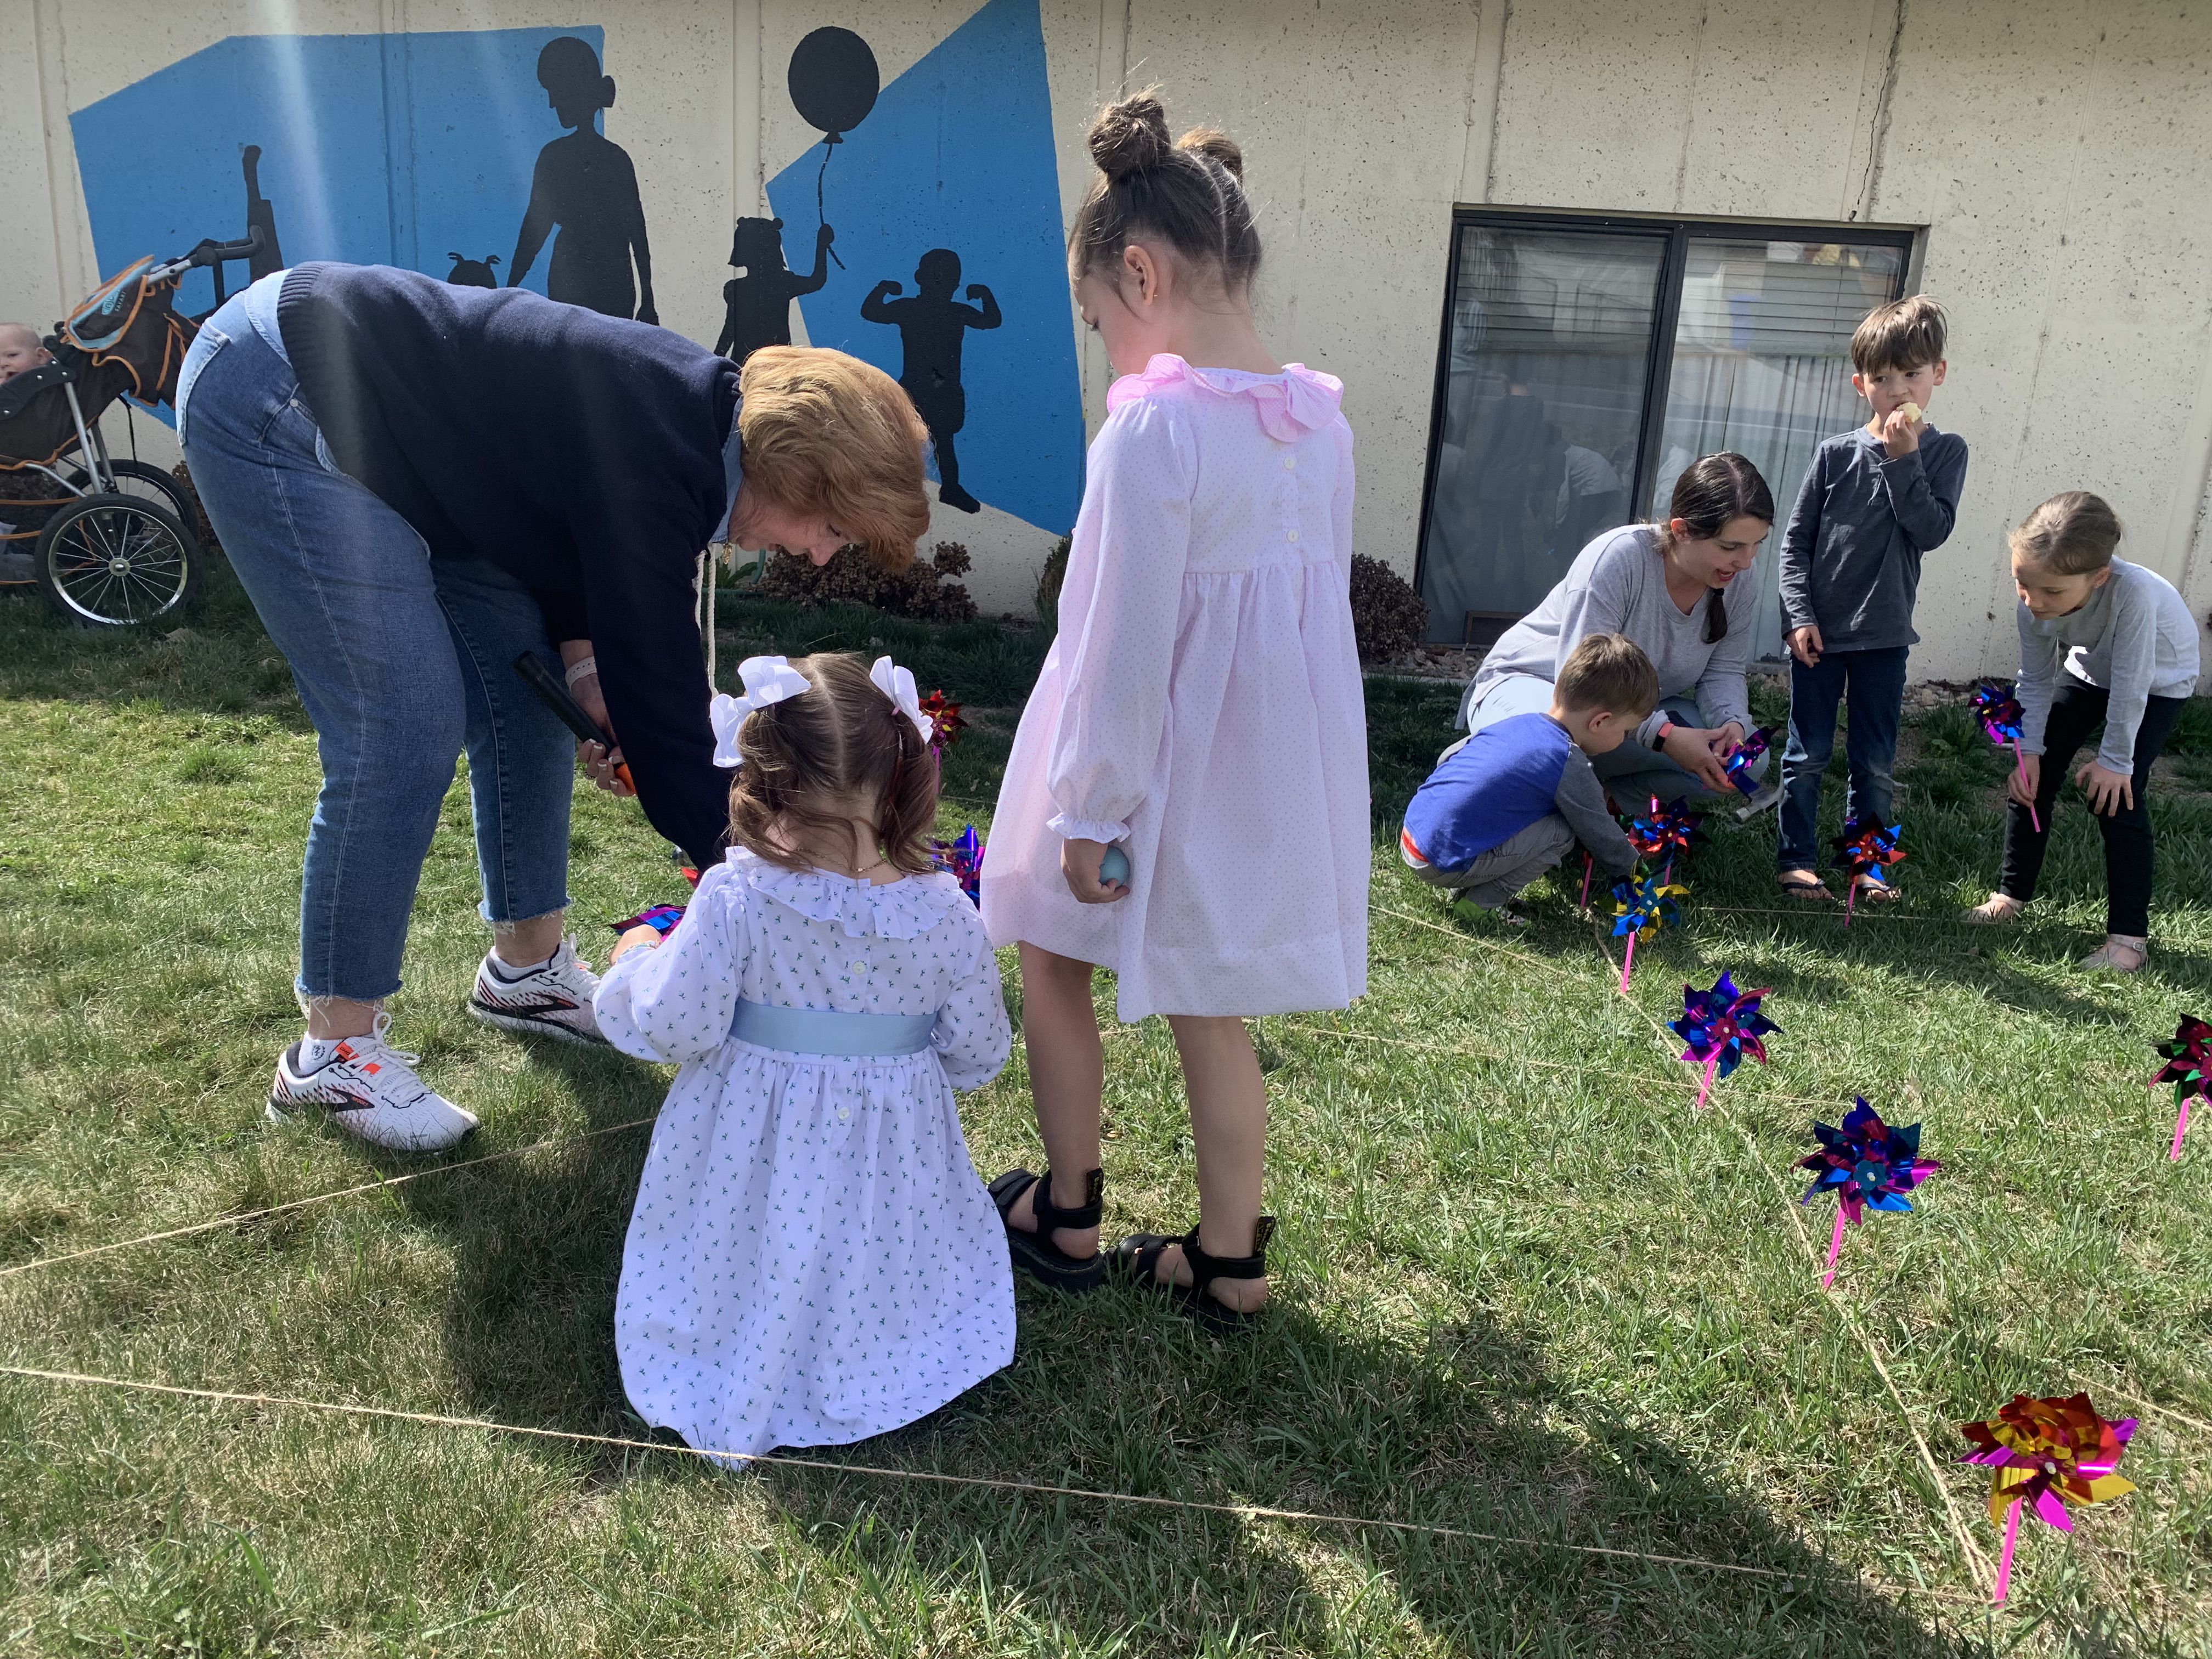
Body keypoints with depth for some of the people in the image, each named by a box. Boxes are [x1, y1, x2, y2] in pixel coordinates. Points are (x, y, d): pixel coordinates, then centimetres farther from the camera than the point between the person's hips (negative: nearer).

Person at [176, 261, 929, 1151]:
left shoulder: (697, 408, -1)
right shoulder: (655, 458, -28)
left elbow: (566, 527, 13)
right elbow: (660, 689, -26)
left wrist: (580, 655, -4)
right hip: (271, 411, -10)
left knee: (527, 686, 9)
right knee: (406, 730, -14)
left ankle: (527, 969, 22)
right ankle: (332, 1050, 1)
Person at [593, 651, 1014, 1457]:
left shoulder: (734, 897, -21)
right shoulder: (946, 914, -14)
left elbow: (676, 1028, -18)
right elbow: (980, 1052, -4)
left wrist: (637, 962, 3)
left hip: (757, 1153, -1)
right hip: (889, 1158, 2)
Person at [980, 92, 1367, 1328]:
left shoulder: (1156, 425, -22)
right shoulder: (1321, 420, 1)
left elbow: (1126, 647, -21)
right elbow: (1322, 603, 9)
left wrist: (1090, 813, -12)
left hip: (1158, 768, -6)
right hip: (1271, 765, 7)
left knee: (1054, 961, 18)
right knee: (1209, 1004, 18)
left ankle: (1069, 1218, 31)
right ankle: (1230, 1261, 29)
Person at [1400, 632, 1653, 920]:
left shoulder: (1517, 722, 10)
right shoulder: (1570, 765, -13)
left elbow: (1446, 758, 23)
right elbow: (1600, 835, 1)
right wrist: (1634, 869, 22)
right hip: (1441, 865, -8)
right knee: (1561, 832, -4)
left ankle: (1470, 887, 13)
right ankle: (1481, 903, -3)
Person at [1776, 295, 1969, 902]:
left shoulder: (1944, 451, 1)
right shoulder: (1837, 452, -1)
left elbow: (1931, 530, -12)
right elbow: (1795, 539, 1)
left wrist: (1903, 459, -17)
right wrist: (1799, 615, -7)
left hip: (1884, 633, 1)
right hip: (1819, 629, -1)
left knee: (1875, 761, 8)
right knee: (1807, 754, 4)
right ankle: (1796, 858, 15)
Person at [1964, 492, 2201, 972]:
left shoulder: (2132, 591, -44)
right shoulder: (2033, 606, -27)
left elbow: (2131, 684, -34)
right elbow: (2036, 680, -11)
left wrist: (2115, 760, -25)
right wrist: (2029, 751, -14)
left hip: (2159, 680, -5)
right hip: (2090, 669, 5)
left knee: (2117, 795, -15)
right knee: (2033, 777, 0)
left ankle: (2129, 936, -6)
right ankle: (2013, 895, 18)